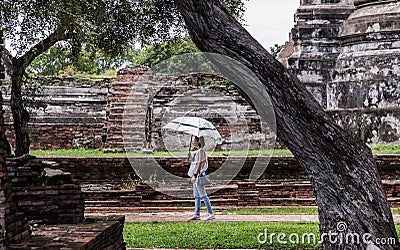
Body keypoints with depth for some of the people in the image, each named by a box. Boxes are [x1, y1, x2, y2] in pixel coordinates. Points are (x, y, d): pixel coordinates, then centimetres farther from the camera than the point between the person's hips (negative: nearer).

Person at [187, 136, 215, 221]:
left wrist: (195, 175, -21)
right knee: (196, 196, 9)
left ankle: (211, 213, -6)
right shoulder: (197, 151, 16)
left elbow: (200, 164, -18)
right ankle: (196, 214, 11)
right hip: (195, 176, 10)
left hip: (199, 175, -10)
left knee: (202, 195, -8)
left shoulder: (201, 151, -12)